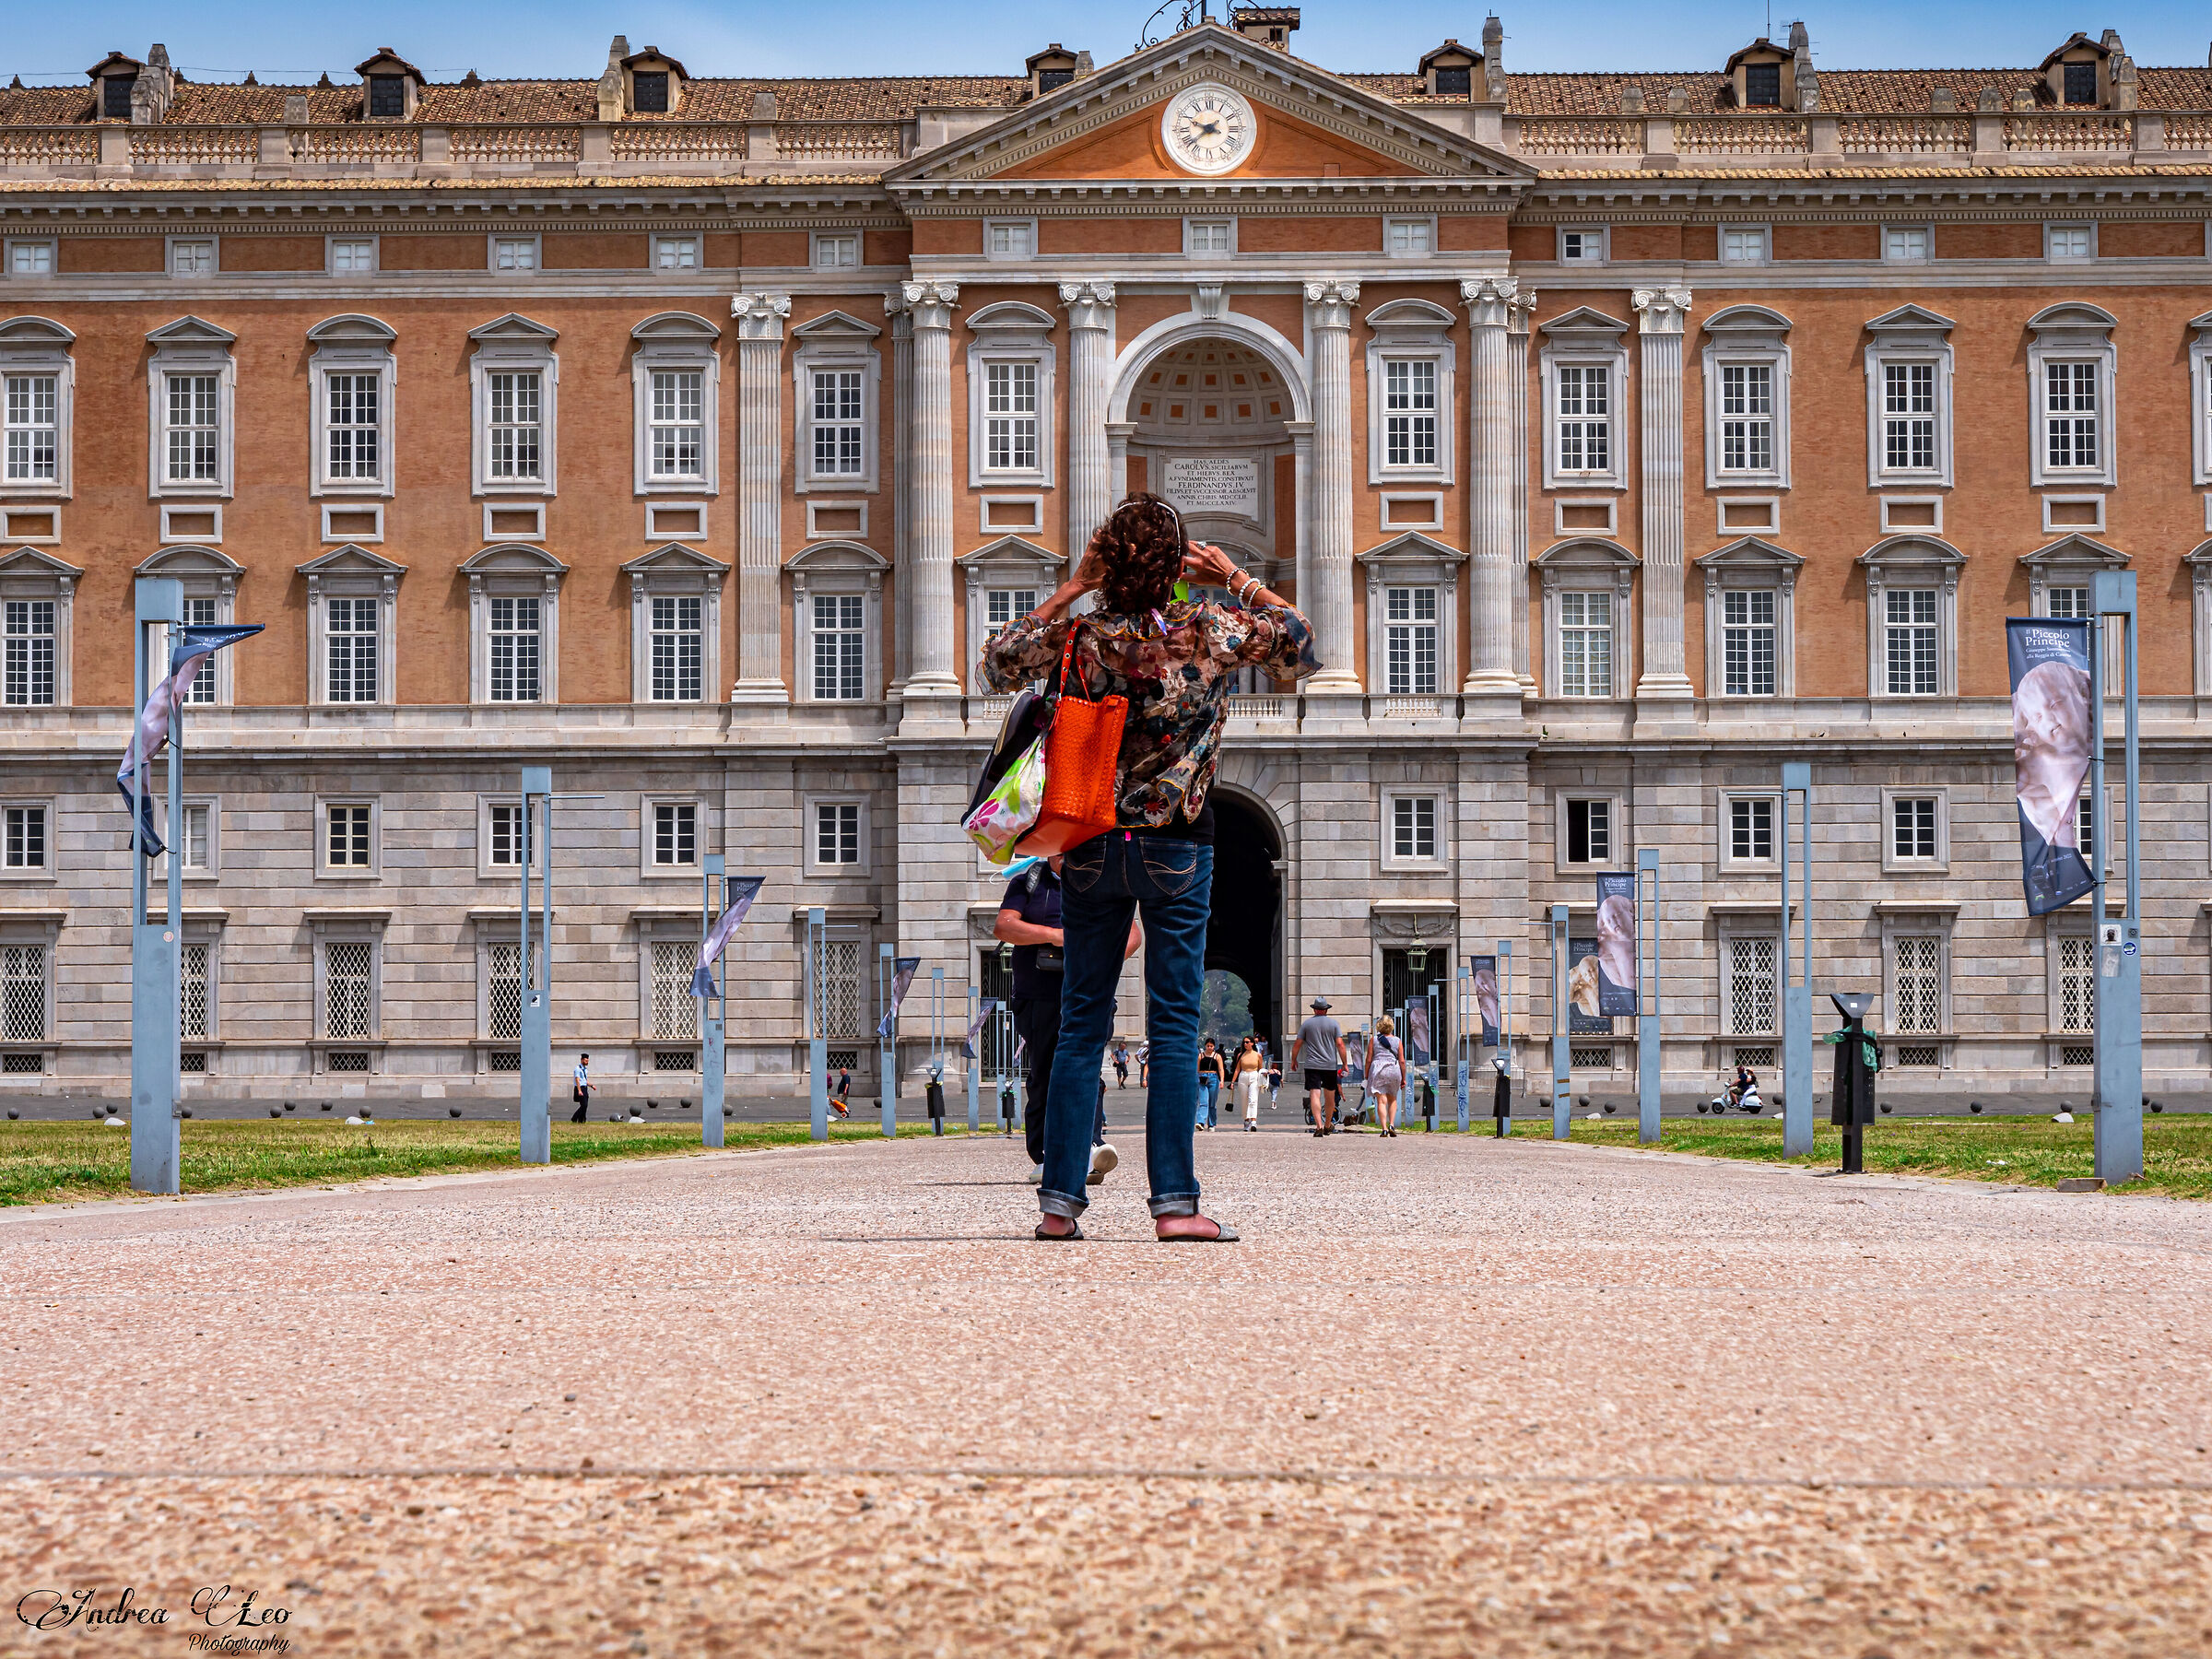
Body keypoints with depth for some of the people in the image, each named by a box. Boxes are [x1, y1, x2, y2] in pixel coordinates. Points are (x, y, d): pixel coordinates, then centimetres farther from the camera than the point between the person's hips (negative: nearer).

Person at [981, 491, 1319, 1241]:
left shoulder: (1079, 636, -6)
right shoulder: (1211, 631, -10)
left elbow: (996, 665, 13)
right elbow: (1303, 650, 6)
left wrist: (1067, 592, 8)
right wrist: (1239, 581, 7)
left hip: (1091, 847, 2)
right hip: (1177, 848, -2)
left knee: (1081, 1025, 8)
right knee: (1173, 1027, 0)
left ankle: (1060, 1201, 7)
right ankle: (1174, 1201, -3)